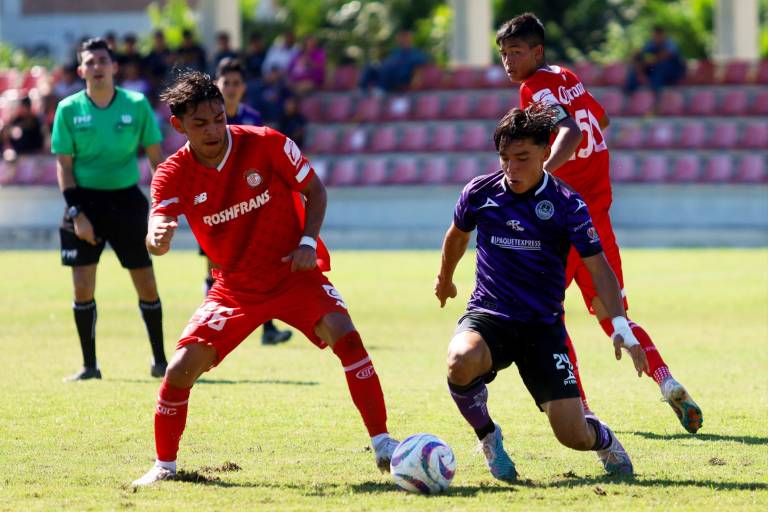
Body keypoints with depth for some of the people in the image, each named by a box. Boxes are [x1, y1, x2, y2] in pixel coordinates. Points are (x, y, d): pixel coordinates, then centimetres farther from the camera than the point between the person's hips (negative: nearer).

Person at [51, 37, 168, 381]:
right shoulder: (68, 109, -1)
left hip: (127, 199, 0)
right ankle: (89, 365, 7)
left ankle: (159, 360, 16)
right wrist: (75, 212, -8)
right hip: (86, 201, 0)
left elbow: (156, 157, 4)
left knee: (146, 285, 2)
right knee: (82, 289, -5)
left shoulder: (137, 105, -1)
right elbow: (64, 164, 0)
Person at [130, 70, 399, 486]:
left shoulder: (266, 144, -13)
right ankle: (164, 465, 10)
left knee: (345, 337, -26)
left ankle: (383, 445, -18)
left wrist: (308, 242, -15)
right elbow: (155, 242, -21)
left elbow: (314, 189, 0)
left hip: (295, 273, -1)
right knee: (181, 368, -11)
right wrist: (158, 238, -46)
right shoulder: (173, 175, -10)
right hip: (235, 286, 1)